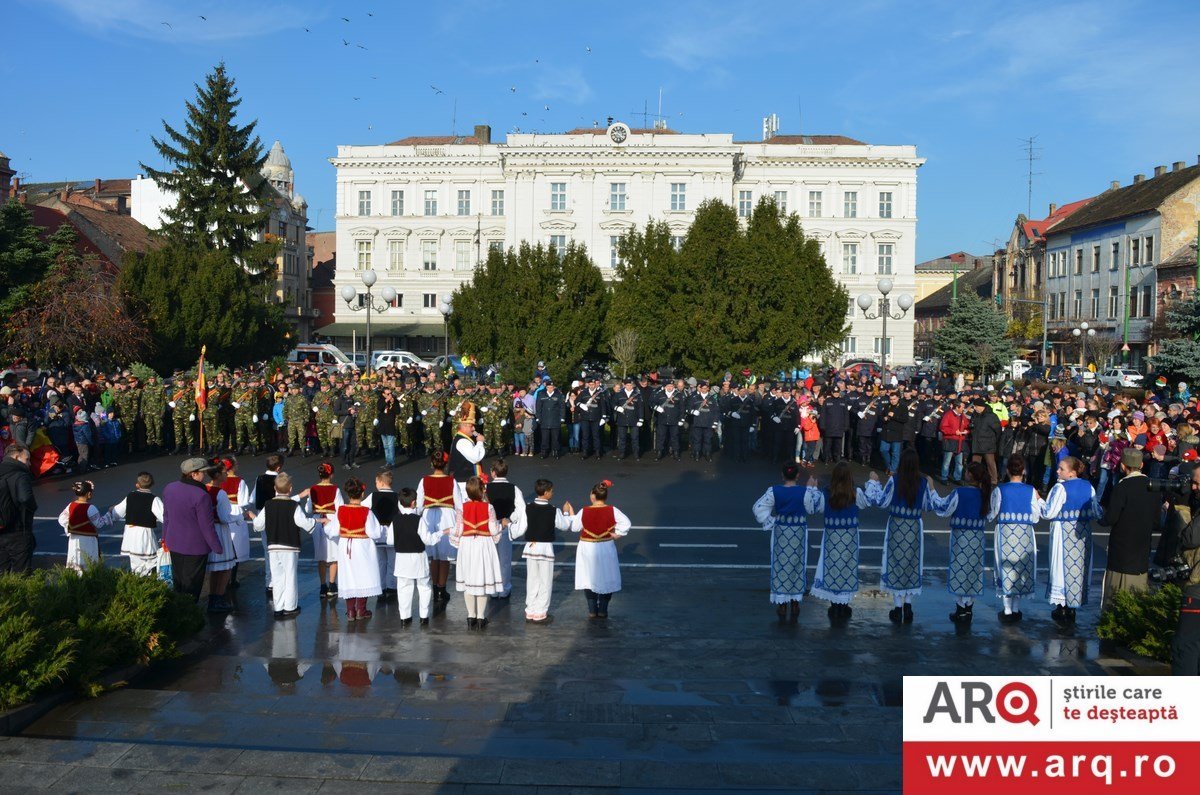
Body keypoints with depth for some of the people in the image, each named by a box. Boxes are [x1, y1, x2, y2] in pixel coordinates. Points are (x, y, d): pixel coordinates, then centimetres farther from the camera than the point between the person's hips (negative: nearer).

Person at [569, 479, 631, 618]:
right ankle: (602, 610, 17)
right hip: (606, 549, 0)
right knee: (606, 579, 14)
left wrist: (570, 515, 12)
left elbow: (574, 527, -4)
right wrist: (617, 534, -6)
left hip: (587, 549, 0)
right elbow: (626, 523, -18)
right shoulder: (612, 511, -13)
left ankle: (592, 610, 14)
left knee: (589, 579, 14)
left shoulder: (584, 512, -14)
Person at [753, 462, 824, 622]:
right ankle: (795, 604, 13)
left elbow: (759, 509, -8)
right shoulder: (805, 492, -13)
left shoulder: (774, 491, -10)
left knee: (781, 566, 10)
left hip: (780, 532, 1)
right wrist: (812, 488, 11)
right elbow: (813, 508, 4)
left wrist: (770, 523, 2)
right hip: (799, 533, -1)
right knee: (797, 566, 11)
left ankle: (781, 605, 12)